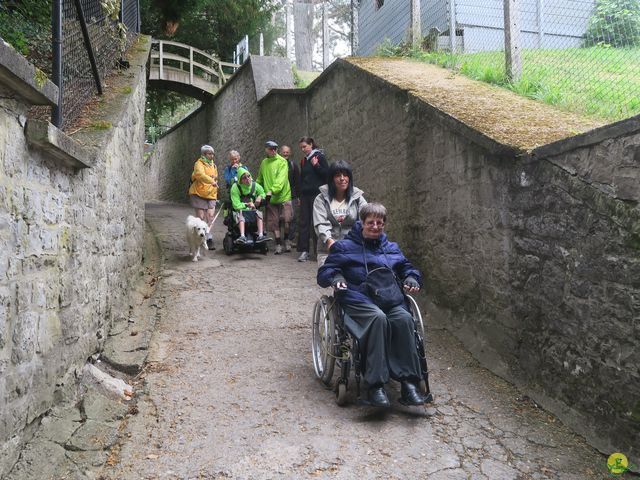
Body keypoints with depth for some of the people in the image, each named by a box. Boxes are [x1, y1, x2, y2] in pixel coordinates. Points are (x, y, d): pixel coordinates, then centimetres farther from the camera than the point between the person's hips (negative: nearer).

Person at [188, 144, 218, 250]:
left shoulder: (213, 165, 19)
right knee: (201, 217, -4)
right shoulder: (199, 164, -7)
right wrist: (212, 181, -42)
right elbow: (200, 174, -28)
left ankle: (209, 240, -5)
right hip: (199, 194, -6)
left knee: (210, 216, -5)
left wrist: (215, 196, 17)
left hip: (211, 195, 6)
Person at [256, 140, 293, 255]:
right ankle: (278, 244, 16)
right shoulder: (264, 163, 11)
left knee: (286, 221, -5)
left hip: (283, 196, -4)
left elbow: (281, 179, -19)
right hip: (270, 198, 4)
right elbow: (260, 180, 22)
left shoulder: (282, 162, -7)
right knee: (274, 223, 5)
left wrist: (272, 190, -28)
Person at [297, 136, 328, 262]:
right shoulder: (303, 160, 16)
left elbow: (327, 173, -7)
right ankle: (304, 251, 4)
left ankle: (319, 250, 3)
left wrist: (316, 165, -15)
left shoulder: (319, 157, -2)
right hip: (305, 195, 6)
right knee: (303, 222, 1)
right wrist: (300, 196, 17)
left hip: (317, 194, -6)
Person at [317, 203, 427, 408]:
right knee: (378, 318, -37)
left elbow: (407, 267, 36)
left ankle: (408, 381, -29)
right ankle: (376, 385, -37)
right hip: (359, 299, -3)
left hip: (391, 299, 4)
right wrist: (335, 278, -12)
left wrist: (411, 278, 11)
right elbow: (324, 272, 12)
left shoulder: (392, 248, 29)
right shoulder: (344, 246, 17)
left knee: (404, 318, -32)